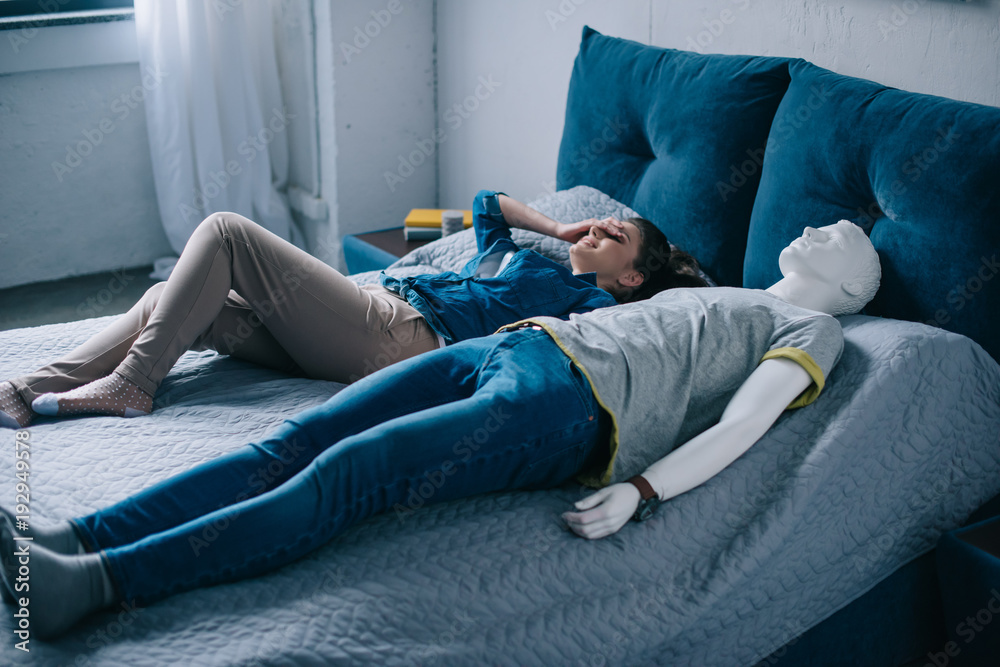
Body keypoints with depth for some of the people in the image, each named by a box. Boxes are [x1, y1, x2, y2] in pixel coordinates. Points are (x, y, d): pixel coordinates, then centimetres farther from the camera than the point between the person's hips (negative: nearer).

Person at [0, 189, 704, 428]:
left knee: (226, 231, -13)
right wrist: (559, 228, 36)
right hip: (381, 305, 8)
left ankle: (130, 383, -9)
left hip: (398, 335, -8)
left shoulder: (594, 303, 6)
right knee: (175, 300, 0)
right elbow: (488, 202, 43)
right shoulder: (525, 261, 30)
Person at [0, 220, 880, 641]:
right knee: (302, 437, -12)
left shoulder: (814, 328, 14)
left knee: (344, 474, -25)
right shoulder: (713, 292, 37)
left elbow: (741, 424, -4)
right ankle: (71, 538, -18)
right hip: (513, 344, 7)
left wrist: (638, 488, -18)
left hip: (568, 405, -7)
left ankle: (95, 583, -33)